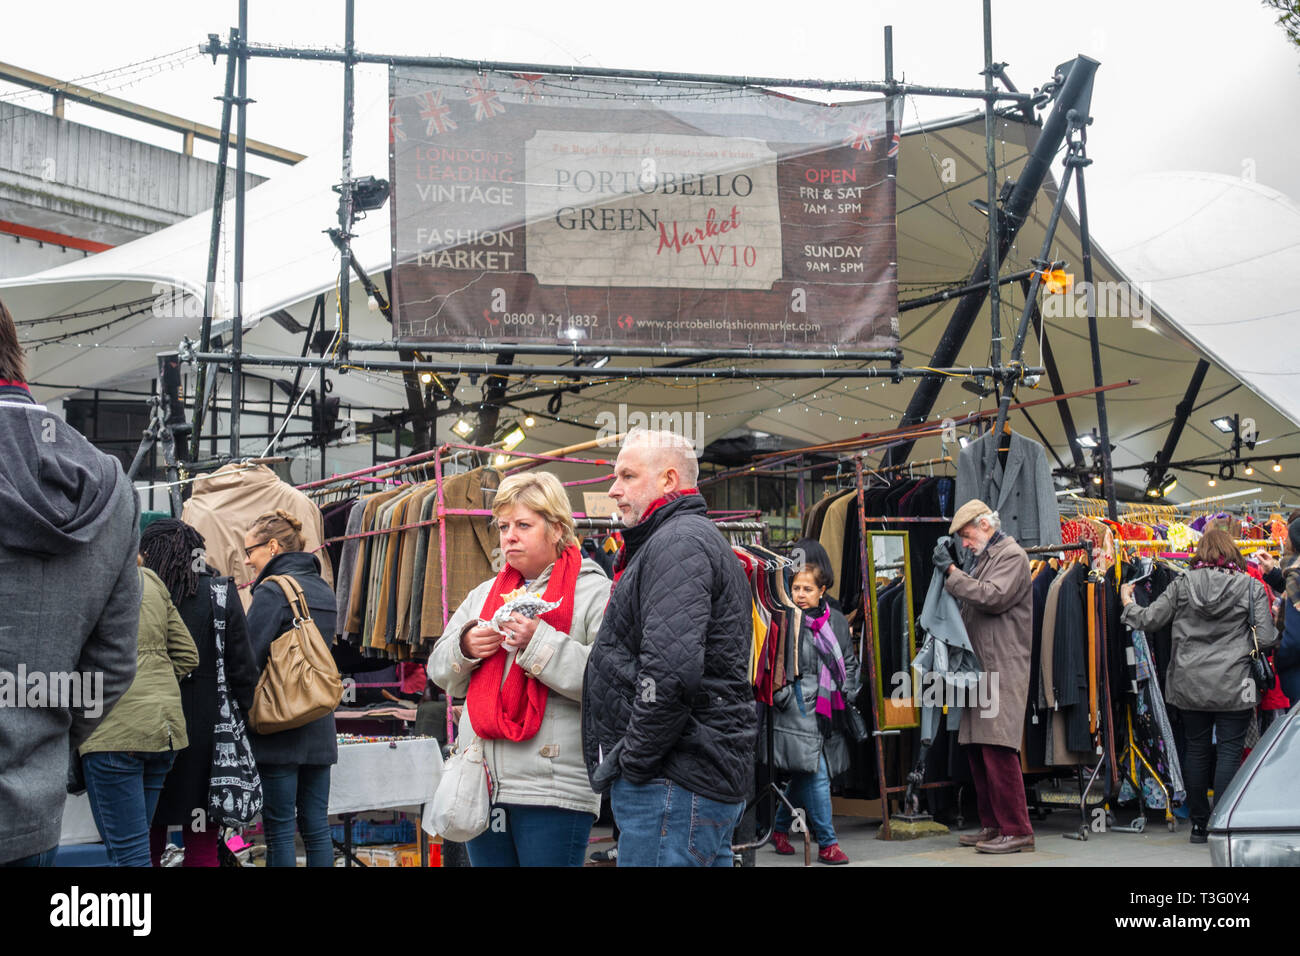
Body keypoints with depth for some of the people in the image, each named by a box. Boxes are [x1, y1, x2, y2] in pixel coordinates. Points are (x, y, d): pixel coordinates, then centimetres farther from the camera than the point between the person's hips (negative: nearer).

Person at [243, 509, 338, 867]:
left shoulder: (272, 591, -11)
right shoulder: (323, 590, 13)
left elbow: (248, 661, -14)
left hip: (279, 729, -7)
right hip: (320, 729, 7)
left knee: (279, 828, -1)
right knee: (316, 827, 9)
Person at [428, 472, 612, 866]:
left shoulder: (594, 592, -4)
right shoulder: (485, 594, 17)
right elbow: (441, 674, 18)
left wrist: (539, 641, -21)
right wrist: (464, 648, -3)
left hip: (553, 787, -6)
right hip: (482, 784, 6)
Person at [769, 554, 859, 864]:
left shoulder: (837, 621, 11)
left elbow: (849, 662, 19)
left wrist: (848, 693, 10)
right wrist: (781, 696, -10)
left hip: (828, 712, 6)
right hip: (798, 711, -5)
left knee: (803, 777, 12)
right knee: (816, 775, -9)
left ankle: (780, 829, 29)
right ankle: (827, 844, -3)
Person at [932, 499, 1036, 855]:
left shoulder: (1012, 556, -6)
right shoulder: (985, 558, 22)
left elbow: (992, 598, -19)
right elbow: (969, 602, 22)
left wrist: (951, 570, -12)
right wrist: (951, 566, 13)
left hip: (1002, 669, -9)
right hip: (980, 669, 9)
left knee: (998, 748, -12)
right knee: (977, 748, 9)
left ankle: (1016, 831, -8)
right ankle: (992, 825, 16)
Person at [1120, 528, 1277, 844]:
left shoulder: (1182, 585, 0)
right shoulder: (1252, 587, -4)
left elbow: (1148, 620, 2)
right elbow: (1266, 640, -7)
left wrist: (1127, 604, 21)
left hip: (1189, 685, 3)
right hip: (1232, 687, -2)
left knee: (1196, 750, 11)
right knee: (1229, 751, 1)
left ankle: (1199, 824, 18)